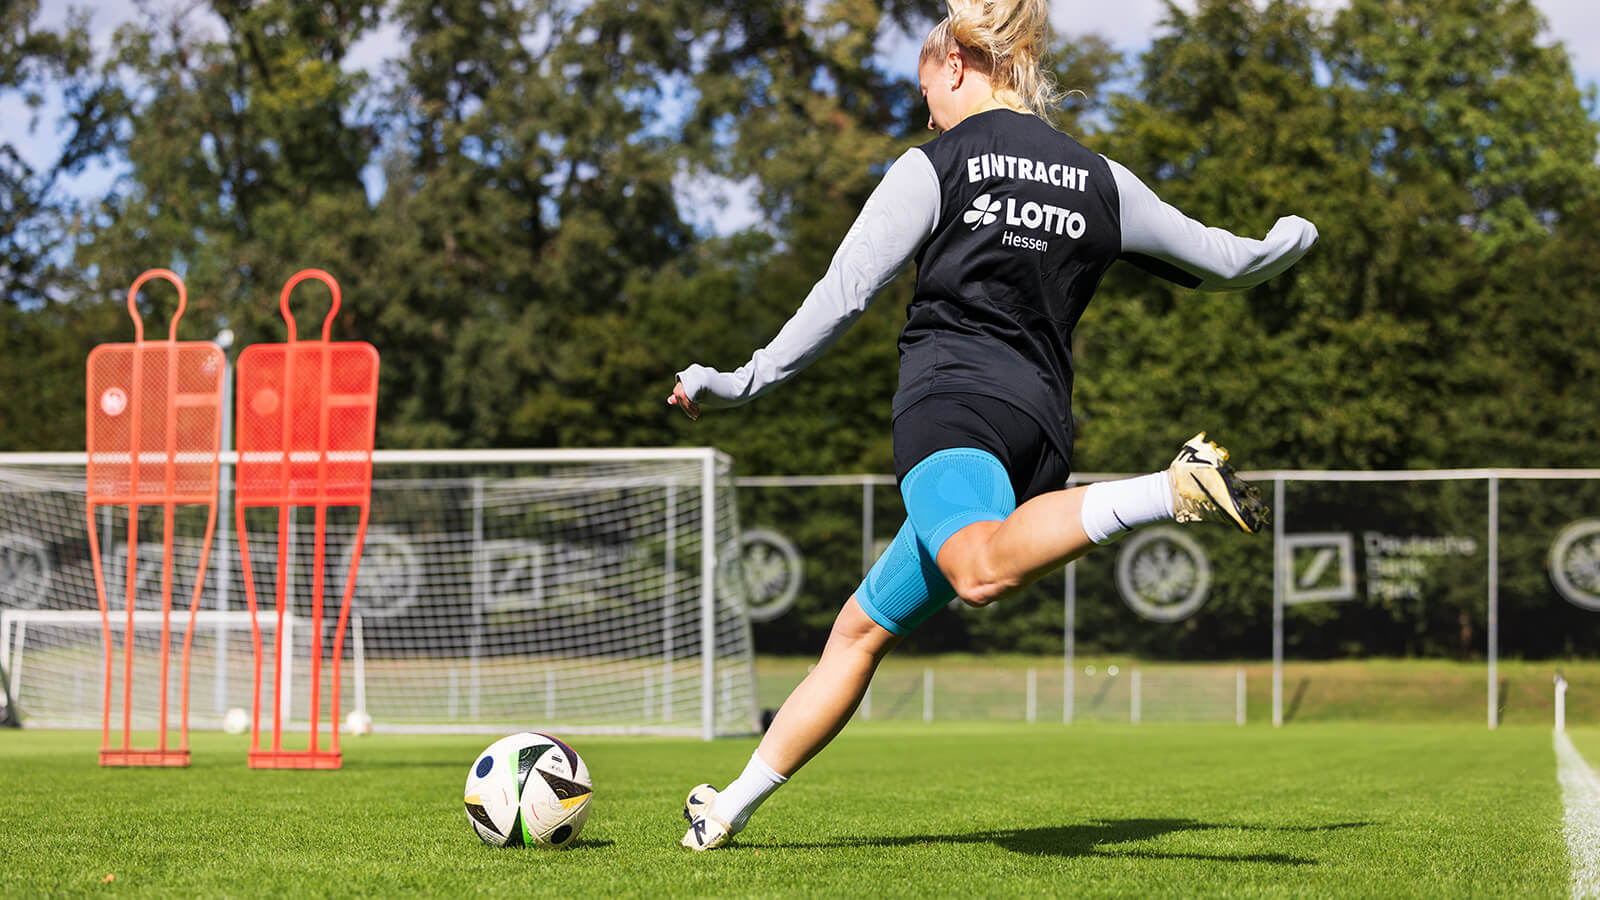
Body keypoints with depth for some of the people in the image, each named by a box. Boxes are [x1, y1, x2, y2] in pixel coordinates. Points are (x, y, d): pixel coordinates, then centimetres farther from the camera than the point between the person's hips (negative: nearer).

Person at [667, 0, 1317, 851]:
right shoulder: (1101, 181, 19)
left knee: (983, 572, -39)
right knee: (861, 628, 16)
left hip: (955, 400, -7)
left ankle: (1171, 490, -52)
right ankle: (730, 808, 18)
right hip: (1044, 427, 7)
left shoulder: (933, 168, 6)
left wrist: (745, 382, 8)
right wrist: (1288, 239, 49)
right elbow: (1224, 261, 26)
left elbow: (844, 293, 0)